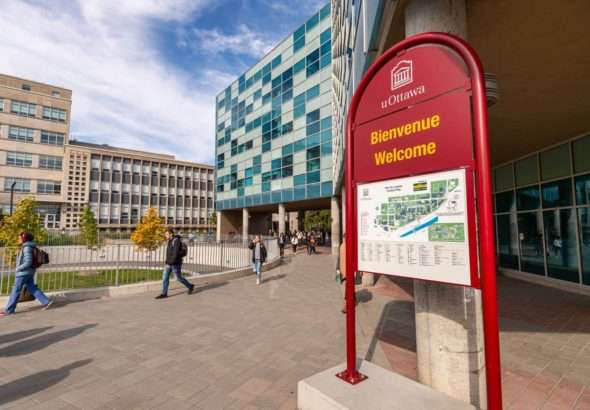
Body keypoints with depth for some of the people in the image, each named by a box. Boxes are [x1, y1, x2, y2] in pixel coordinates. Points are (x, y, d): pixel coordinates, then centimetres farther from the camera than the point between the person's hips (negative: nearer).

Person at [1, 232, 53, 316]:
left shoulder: (27, 248, -19)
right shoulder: (27, 247, 11)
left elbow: (28, 262, -23)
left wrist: (18, 269, -14)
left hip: (24, 272, -9)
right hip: (29, 272, 9)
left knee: (16, 291, 3)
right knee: (32, 289, 10)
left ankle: (9, 310, 14)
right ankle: (47, 301, 8)